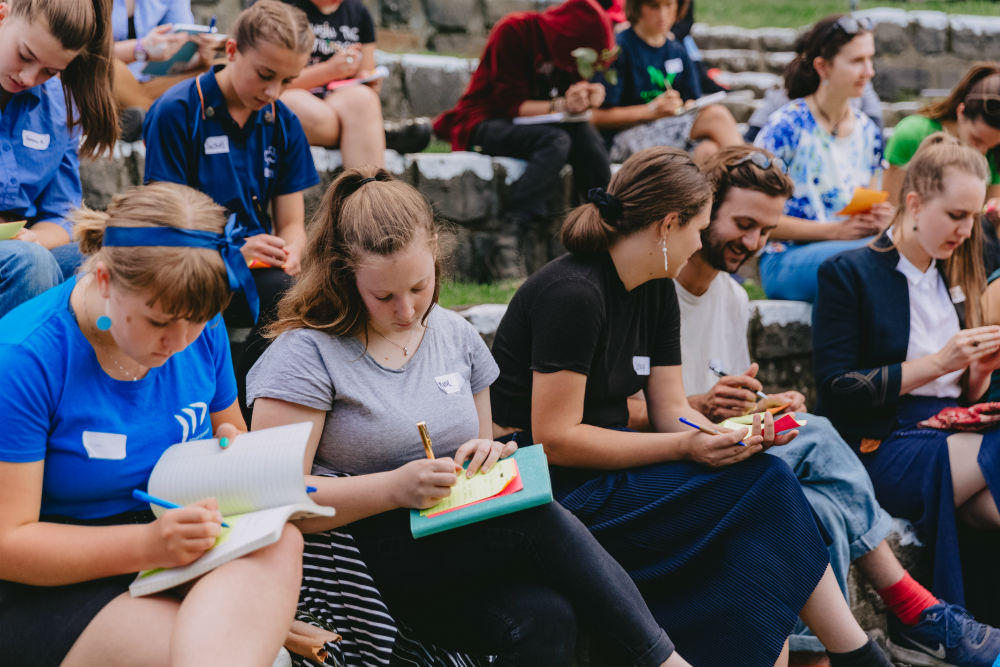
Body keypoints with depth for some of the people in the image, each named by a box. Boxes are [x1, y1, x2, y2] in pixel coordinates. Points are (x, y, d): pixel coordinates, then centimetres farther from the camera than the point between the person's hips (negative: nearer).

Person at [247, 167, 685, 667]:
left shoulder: (457, 337, 13)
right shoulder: (307, 353, -7)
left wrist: (487, 457, 0)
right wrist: (394, 489, -25)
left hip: (458, 542, 5)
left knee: (546, 619, -31)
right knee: (539, 519, -28)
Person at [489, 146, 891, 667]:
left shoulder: (657, 291, 11)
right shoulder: (572, 294, -18)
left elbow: (669, 409, 9)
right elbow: (555, 438, -20)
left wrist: (728, 436, -13)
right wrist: (683, 447, -24)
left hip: (608, 468, 8)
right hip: (551, 487, -8)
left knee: (768, 481, -15)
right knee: (757, 488, -19)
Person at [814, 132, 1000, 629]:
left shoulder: (955, 276, 21)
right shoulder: (849, 274, 0)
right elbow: (836, 390, -9)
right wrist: (937, 363, -12)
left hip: (953, 440, 6)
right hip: (882, 451, -5)